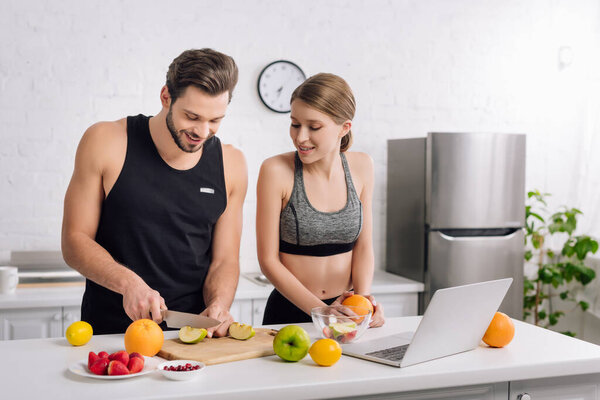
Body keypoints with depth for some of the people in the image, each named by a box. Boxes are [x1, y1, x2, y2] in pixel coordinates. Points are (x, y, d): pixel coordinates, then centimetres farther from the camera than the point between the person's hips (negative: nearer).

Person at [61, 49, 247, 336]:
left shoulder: (230, 164, 3)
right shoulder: (106, 143, -5)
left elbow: (225, 259, 7)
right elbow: (75, 241, -3)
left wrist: (218, 306, -13)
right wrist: (128, 282, -19)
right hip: (111, 331, -3)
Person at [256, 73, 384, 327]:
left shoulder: (361, 167, 1)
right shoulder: (276, 171, -11)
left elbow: (363, 246, 6)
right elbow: (268, 260, -9)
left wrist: (362, 299, -10)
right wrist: (321, 311, -16)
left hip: (345, 312, 2)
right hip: (290, 312, -1)